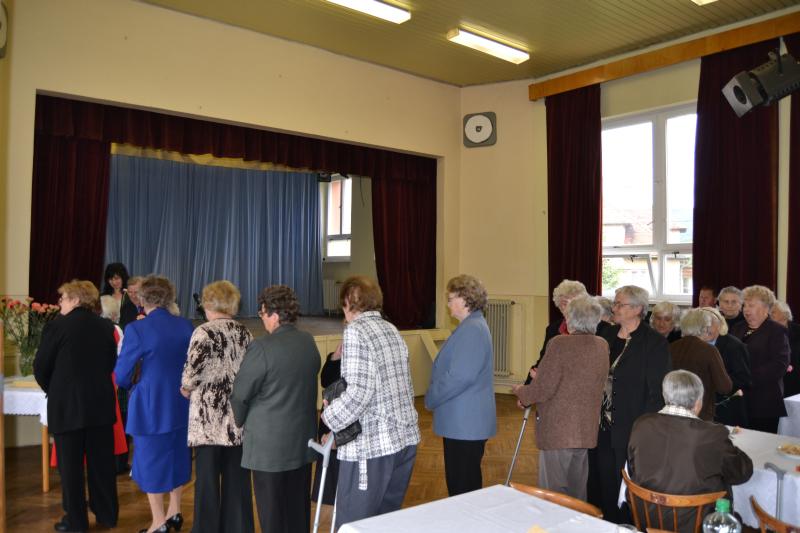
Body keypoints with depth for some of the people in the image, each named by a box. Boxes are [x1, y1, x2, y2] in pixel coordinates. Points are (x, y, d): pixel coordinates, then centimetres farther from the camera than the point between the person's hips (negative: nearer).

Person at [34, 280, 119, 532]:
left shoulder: (57, 326, -10)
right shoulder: (106, 326, 3)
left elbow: (40, 367, -3)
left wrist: (53, 391, 14)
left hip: (67, 405, -4)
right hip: (101, 403, 4)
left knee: (70, 464, 8)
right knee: (102, 462, 13)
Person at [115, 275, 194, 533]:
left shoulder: (137, 329, -15)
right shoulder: (186, 325, -2)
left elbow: (121, 376, -8)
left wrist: (131, 384, 13)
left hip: (151, 405, -5)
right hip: (181, 403, 5)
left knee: (151, 459, 10)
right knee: (177, 454, 19)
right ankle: (174, 512, 33)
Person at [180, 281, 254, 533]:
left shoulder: (204, 332, -10)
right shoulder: (245, 333, 7)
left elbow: (192, 370, -18)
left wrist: (186, 387, 0)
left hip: (209, 417, -5)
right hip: (238, 417, 5)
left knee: (207, 478, 7)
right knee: (237, 477, 13)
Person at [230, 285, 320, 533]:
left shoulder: (262, 347, -18)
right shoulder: (309, 342, 2)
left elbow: (240, 395, -11)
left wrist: (240, 423, 8)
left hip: (269, 443, -6)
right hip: (303, 439, 6)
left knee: (272, 511, 8)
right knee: (299, 507, 17)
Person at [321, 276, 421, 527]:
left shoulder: (355, 331, -11)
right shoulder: (392, 330, 12)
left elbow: (359, 391, -20)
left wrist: (329, 418, -5)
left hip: (371, 444, -8)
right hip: (406, 437, 8)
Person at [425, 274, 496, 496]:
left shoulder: (472, 330, -19)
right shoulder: (473, 326, 15)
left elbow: (460, 376, -25)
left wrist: (431, 399, -12)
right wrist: (434, 397, 11)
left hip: (464, 423, -10)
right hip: (466, 422, 10)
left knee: (462, 486, -1)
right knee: (467, 481, 19)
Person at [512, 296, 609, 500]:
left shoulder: (560, 344, -18)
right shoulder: (603, 346, 3)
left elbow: (543, 389, -19)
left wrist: (520, 391, 3)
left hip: (557, 430, -7)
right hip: (586, 430, 7)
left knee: (554, 492, 5)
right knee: (577, 490, 20)